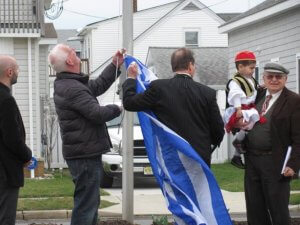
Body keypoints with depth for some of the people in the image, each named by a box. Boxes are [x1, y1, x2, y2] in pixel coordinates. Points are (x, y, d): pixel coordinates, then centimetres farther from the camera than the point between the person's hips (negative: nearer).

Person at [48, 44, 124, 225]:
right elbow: (97, 114, -21)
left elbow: (98, 86, 22)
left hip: (84, 153, 11)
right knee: (86, 203, -8)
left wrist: (115, 66, 18)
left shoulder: (66, 84, 12)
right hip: (85, 154, -11)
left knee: (90, 202, 19)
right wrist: (117, 109, -3)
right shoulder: (73, 89, -21)